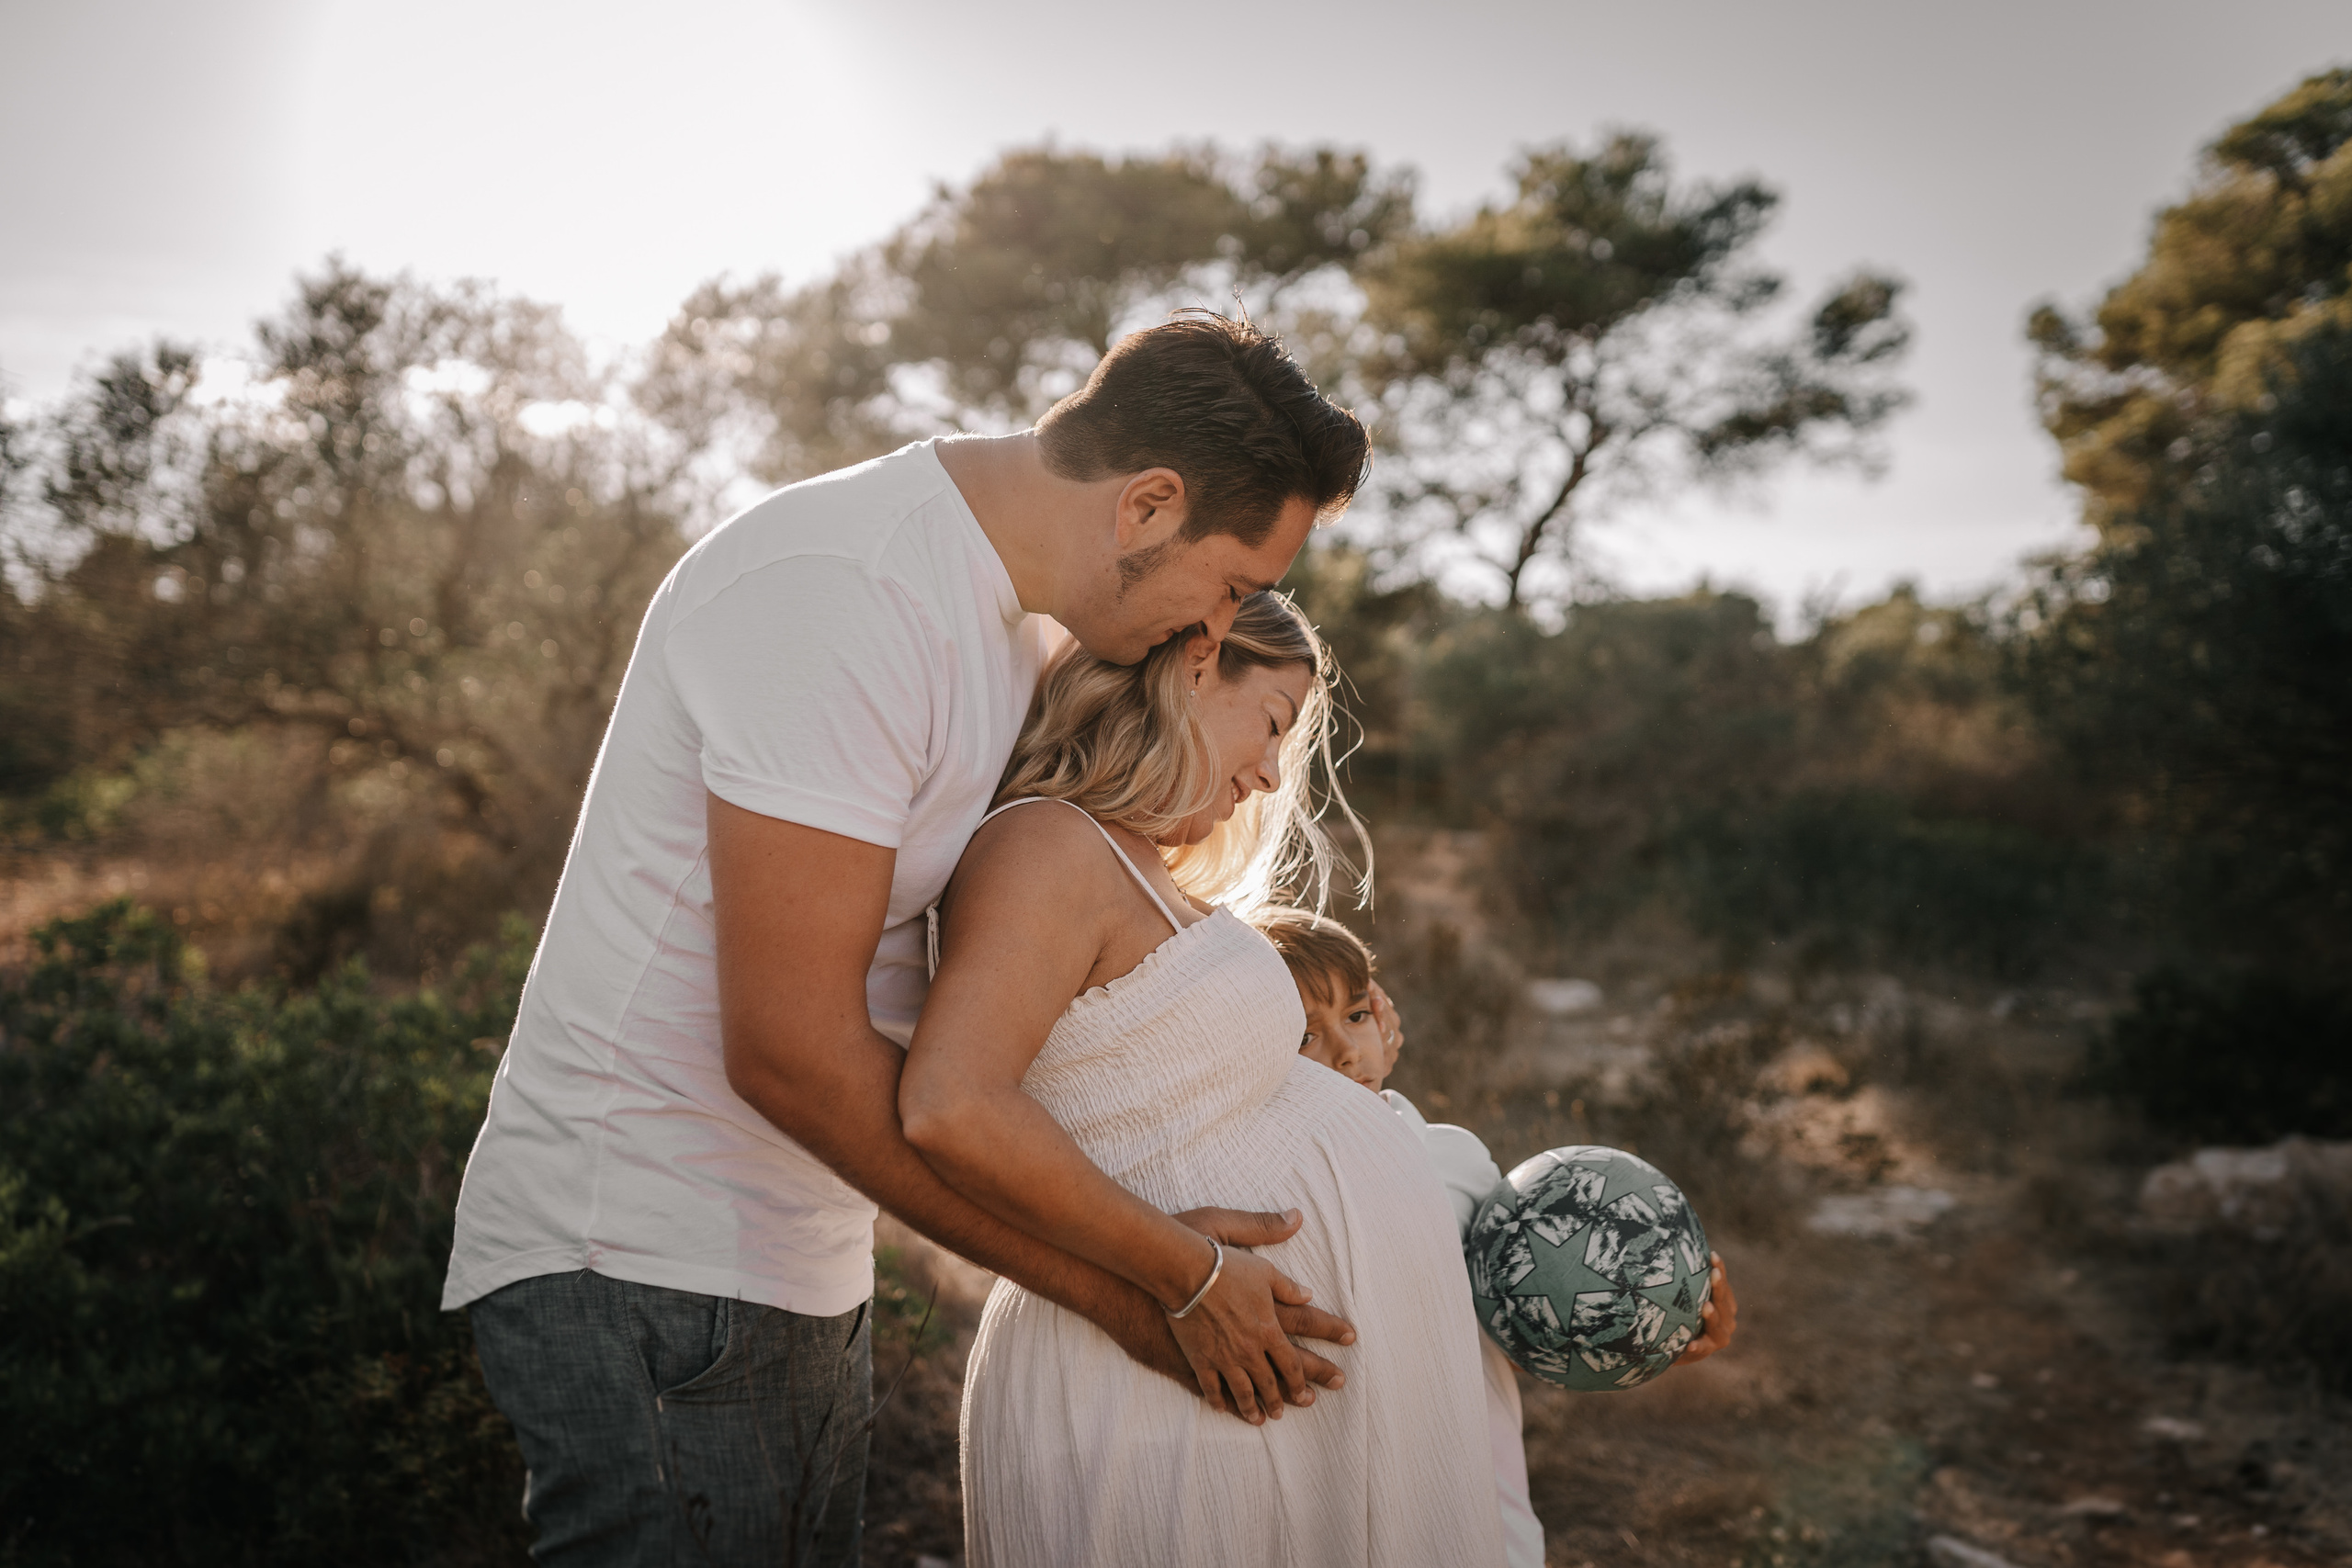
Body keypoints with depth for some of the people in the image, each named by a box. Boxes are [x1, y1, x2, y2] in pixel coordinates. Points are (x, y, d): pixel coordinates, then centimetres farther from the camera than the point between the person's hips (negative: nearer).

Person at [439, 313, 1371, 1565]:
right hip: (642, 1273, -9)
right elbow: (792, 1049, -24)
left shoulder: (1007, 614, 11)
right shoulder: (836, 594, -21)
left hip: (803, 1266, 9)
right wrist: (1114, 1285, -17)